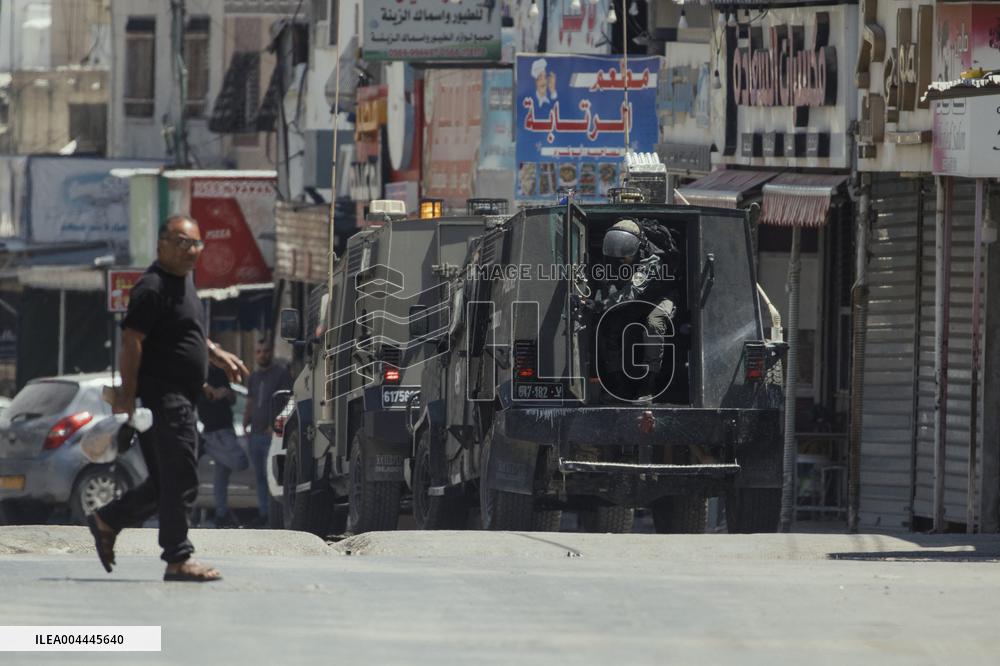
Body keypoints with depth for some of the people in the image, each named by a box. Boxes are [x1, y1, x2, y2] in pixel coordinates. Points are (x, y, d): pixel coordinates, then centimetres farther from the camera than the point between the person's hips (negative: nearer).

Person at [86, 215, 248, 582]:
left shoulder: (184, 282, 18)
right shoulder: (152, 287, -13)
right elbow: (131, 341, -18)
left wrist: (219, 355, 22)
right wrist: (128, 392, -22)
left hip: (181, 399, 10)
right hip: (162, 396, -10)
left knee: (166, 482, 15)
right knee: (180, 481, -10)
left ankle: (107, 522, 25)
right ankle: (178, 558, -7)